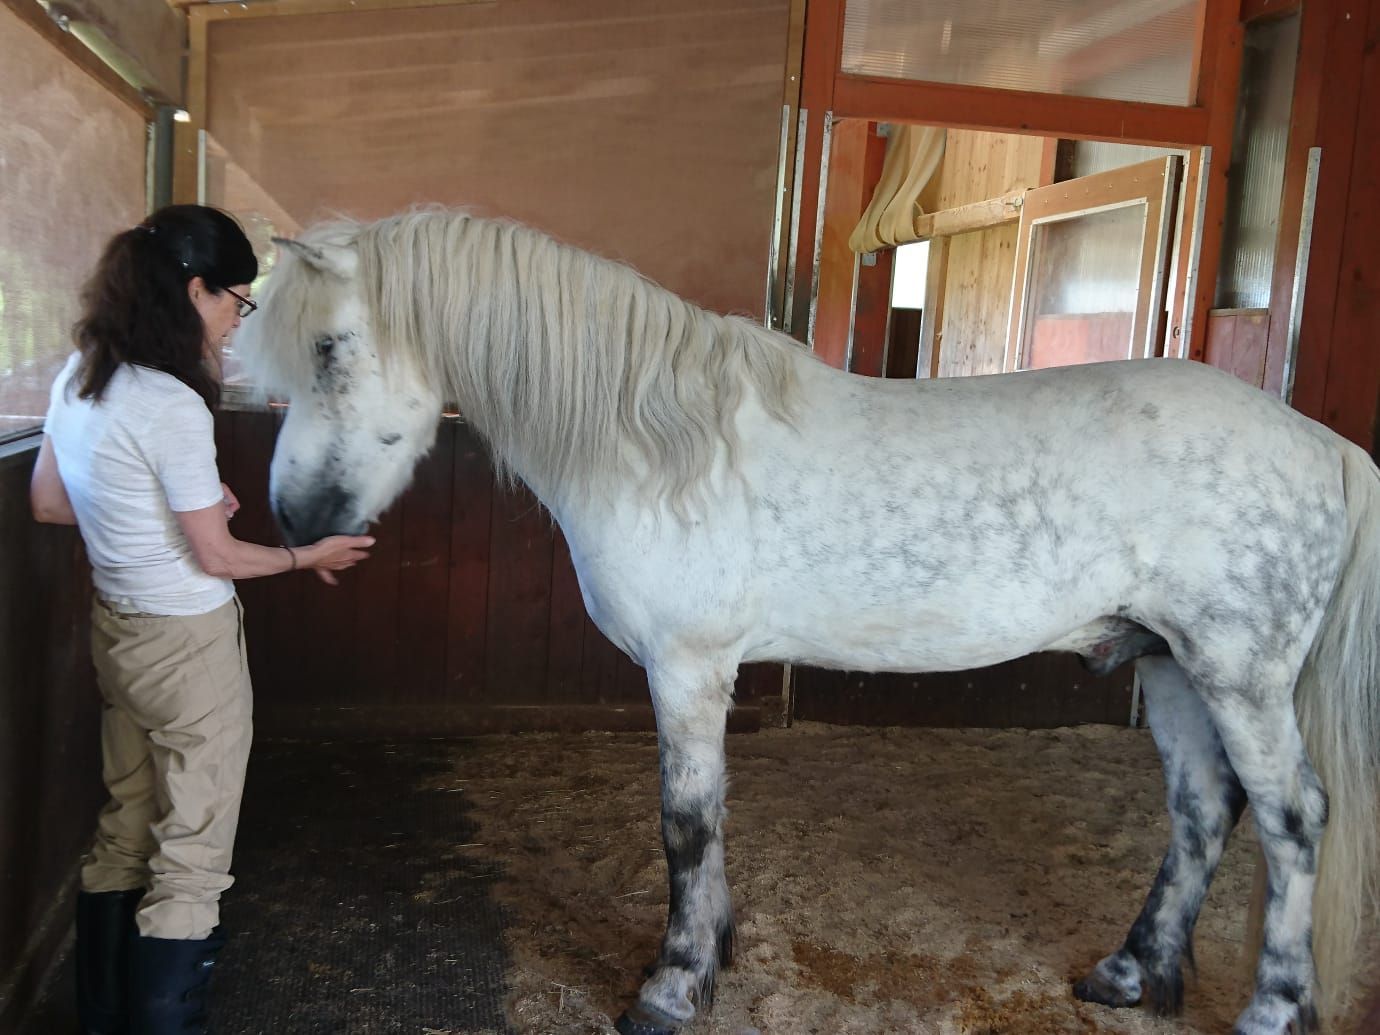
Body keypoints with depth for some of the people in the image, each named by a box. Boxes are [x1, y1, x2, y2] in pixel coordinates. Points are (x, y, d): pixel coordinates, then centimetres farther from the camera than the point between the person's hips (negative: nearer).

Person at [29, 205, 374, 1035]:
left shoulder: (78, 379, 1)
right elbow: (216, 557, -17)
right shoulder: (173, 408, -25)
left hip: (117, 627, 9)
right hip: (190, 644, -9)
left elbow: (49, 503, 12)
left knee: (126, 826, 23)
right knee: (192, 853, 6)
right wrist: (311, 555, -2)